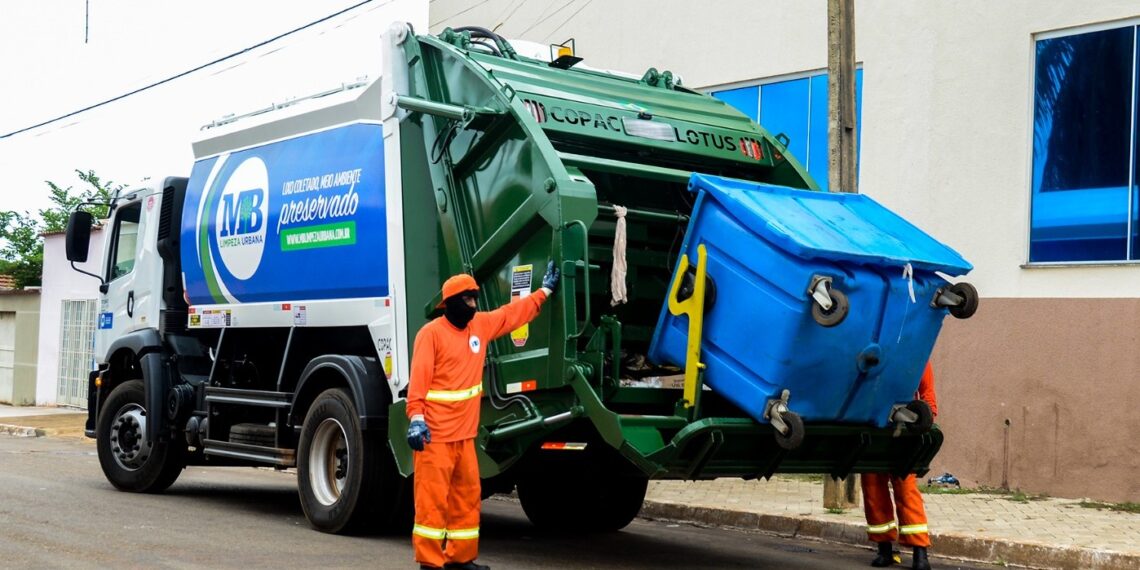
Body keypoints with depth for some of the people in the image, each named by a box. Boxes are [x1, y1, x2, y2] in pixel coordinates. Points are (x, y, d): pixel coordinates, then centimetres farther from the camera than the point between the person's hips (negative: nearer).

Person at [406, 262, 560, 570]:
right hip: (434, 434, -7)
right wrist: (416, 417, -24)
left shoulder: (481, 324, 12)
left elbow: (513, 313, 26)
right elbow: (419, 378, -15)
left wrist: (545, 291, 31)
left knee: (467, 495, 11)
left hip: (464, 434, 7)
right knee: (433, 498, -5)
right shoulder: (431, 333, -9)